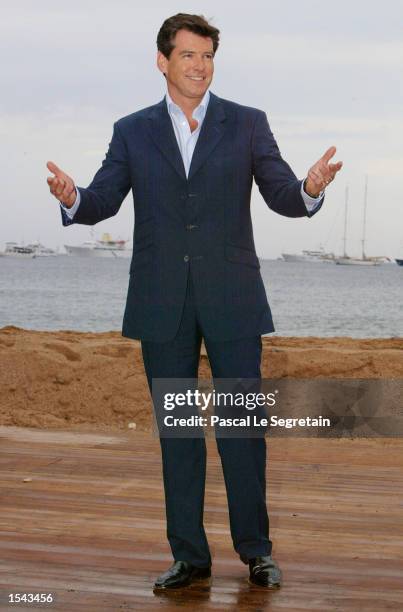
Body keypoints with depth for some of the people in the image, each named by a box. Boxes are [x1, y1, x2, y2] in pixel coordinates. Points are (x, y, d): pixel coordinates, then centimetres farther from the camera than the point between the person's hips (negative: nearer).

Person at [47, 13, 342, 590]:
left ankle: (255, 548, 15)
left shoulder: (247, 124, 5)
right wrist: (71, 198, -22)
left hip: (230, 298, -1)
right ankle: (189, 555, 14)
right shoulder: (132, 131, 8)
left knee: (242, 424, 1)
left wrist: (310, 189, -25)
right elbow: (101, 202, 1)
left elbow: (283, 197, -2)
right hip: (163, 303, 1)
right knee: (176, 429, 6)